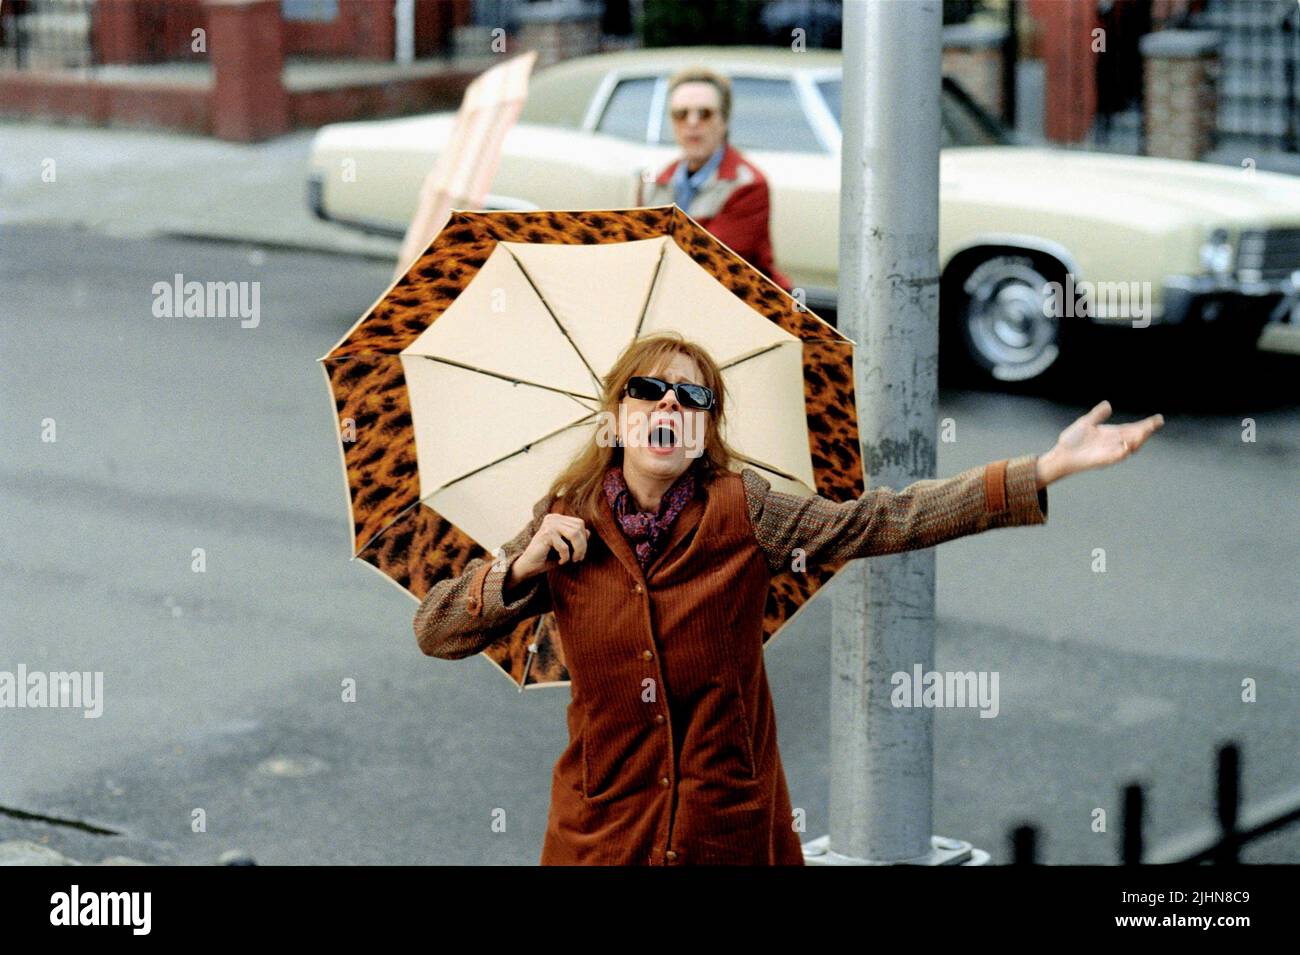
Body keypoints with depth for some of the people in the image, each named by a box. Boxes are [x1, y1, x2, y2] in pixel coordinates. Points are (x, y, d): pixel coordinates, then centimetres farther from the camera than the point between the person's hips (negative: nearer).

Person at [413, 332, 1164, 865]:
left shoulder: (743, 511, -4)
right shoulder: (565, 527, 0)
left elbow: (884, 521, -13)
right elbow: (435, 633, 2)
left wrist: (1048, 469, -22)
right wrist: (523, 566, -15)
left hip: (731, 827, 0)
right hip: (602, 832, 0)